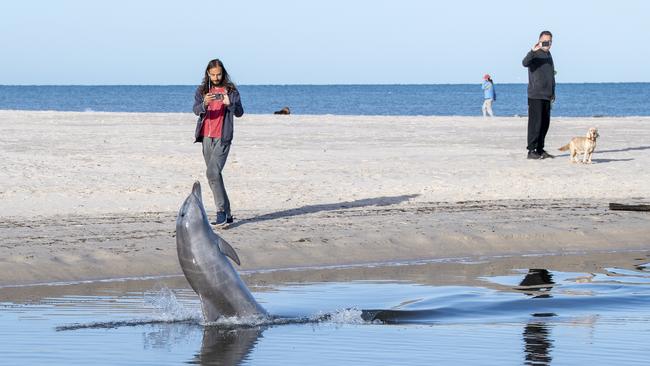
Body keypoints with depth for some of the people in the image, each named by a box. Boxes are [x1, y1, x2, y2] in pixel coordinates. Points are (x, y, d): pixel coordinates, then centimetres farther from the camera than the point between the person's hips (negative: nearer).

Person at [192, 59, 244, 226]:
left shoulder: (230, 90, 2)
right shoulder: (202, 90, 8)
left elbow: (239, 112, -4)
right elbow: (196, 110, -6)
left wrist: (229, 104, -24)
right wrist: (205, 103, -28)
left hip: (223, 137, -5)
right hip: (206, 137, 5)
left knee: (212, 172, -20)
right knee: (214, 175, 7)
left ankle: (221, 211, -20)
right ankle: (227, 214, 13)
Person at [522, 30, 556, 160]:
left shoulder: (549, 55, 17)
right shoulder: (535, 54, -7)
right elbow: (525, 63, -28)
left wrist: (553, 92, 23)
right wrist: (533, 51, -40)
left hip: (547, 96, 8)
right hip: (535, 95, -8)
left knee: (545, 124, 9)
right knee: (535, 123, -9)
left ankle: (540, 150, 16)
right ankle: (531, 150, -8)